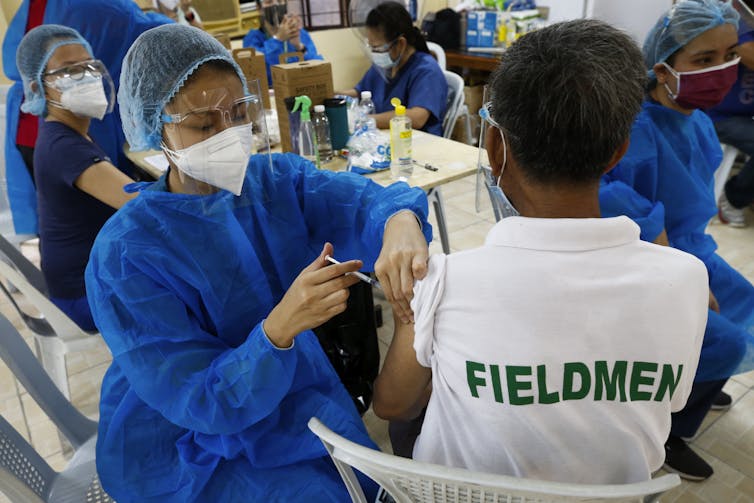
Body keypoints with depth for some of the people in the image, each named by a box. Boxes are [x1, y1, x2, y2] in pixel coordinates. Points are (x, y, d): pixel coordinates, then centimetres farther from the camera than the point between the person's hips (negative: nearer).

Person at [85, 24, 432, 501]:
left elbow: (363, 198, -22)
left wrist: (400, 220, -46)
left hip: (294, 398, 4)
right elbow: (198, 400, -22)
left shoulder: (278, 178, -6)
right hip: (187, 447, -3)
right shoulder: (126, 253, -20)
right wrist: (280, 327, -40)